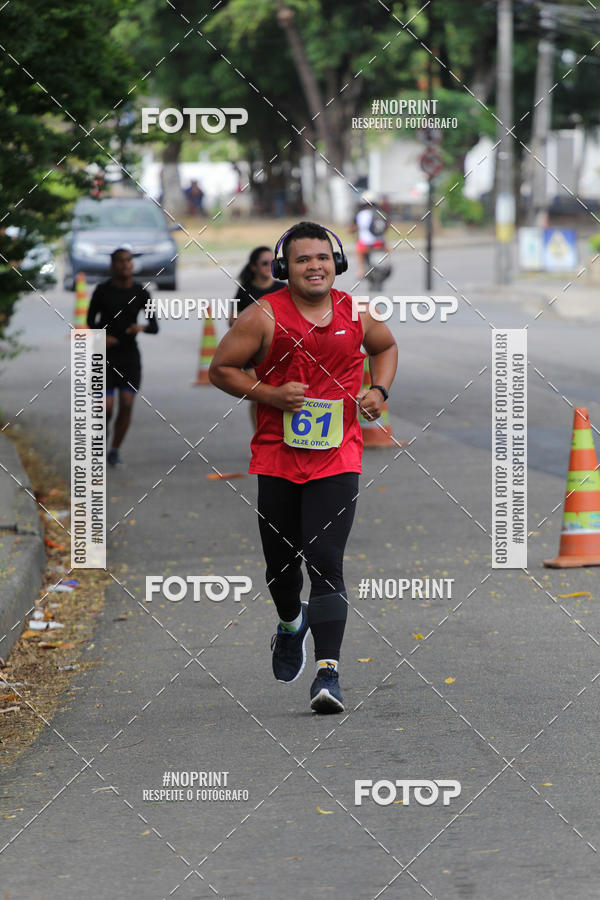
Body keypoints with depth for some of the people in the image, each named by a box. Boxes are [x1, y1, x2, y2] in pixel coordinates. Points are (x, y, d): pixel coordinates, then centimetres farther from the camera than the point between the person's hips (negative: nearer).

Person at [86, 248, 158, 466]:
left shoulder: (140, 293, -2)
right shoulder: (102, 290, -6)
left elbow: (154, 327, 0)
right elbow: (91, 319, 5)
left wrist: (142, 328, -22)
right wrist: (101, 336, -14)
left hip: (129, 356, 2)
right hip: (105, 357, -2)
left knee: (127, 406, -7)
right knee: (107, 407, -11)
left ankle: (114, 451, 9)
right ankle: (104, 427, 24)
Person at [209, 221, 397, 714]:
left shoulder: (355, 314, 2)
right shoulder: (264, 316, -6)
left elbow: (386, 346, 23)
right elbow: (221, 368, -1)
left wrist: (379, 391, 5)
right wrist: (271, 394, -14)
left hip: (337, 457, 0)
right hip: (276, 456, 0)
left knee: (326, 562, -14)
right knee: (281, 562, 13)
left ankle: (328, 672, -16)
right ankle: (291, 623, 47)